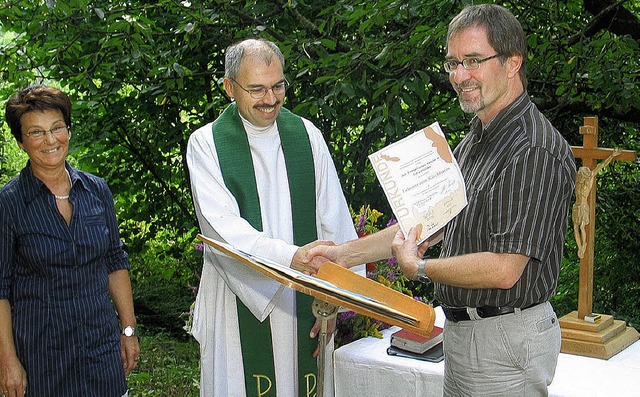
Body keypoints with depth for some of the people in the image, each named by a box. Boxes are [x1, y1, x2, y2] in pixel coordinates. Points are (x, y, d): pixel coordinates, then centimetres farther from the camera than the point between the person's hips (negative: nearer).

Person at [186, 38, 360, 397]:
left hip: (305, 303, 3)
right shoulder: (207, 143, -1)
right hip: (240, 303, -2)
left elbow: (335, 221, 4)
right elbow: (221, 225, -15)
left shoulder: (307, 135, 8)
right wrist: (290, 256, -29)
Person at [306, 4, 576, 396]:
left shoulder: (535, 151, -21)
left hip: (507, 340, -9)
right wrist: (344, 254, 8)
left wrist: (418, 267, -12)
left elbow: (503, 270, -26)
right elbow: (429, 224, 16)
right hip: (462, 330, 9)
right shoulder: (475, 141, 12)